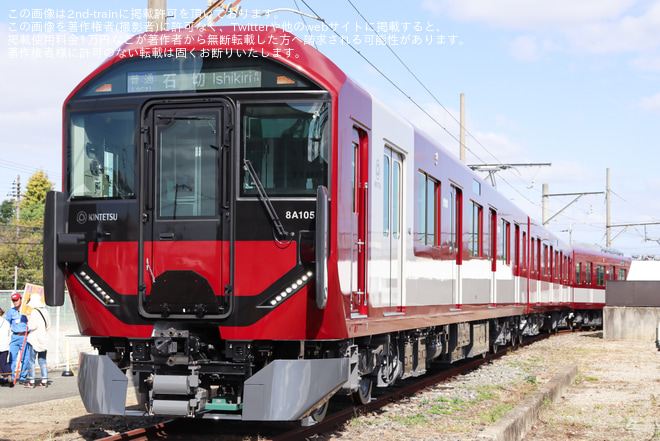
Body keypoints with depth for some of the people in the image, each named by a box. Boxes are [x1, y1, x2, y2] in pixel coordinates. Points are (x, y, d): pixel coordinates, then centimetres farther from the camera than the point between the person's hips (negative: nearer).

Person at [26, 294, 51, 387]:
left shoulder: (34, 312, -14)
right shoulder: (45, 311, 8)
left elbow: (32, 326, -15)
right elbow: (48, 325, 15)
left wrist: (28, 320, 1)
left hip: (35, 338, -7)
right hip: (44, 338, 7)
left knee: (31, 360, 0)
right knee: (42, 361, 10)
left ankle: (32, 381, -3)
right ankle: (44, 381, 7)